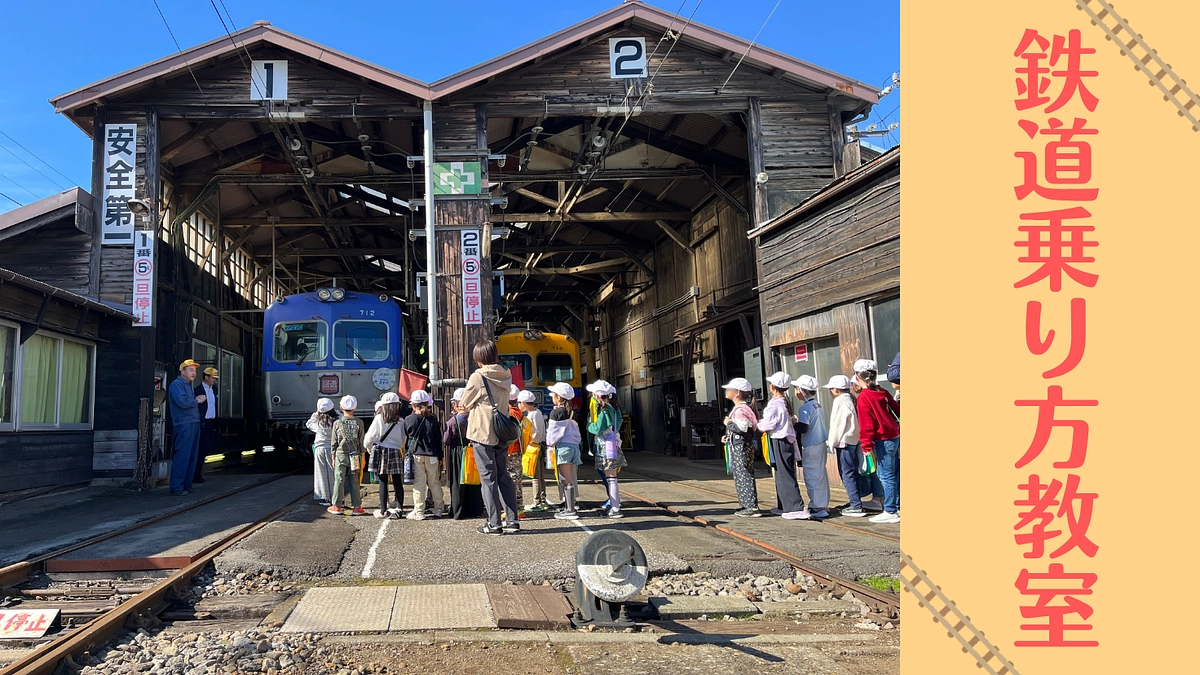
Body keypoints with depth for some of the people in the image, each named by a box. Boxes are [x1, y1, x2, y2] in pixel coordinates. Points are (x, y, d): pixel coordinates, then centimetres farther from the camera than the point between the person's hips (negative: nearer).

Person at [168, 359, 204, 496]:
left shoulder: (188, 385, 23)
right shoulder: (176, 385, -7)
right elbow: (183, 402, -21)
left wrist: (198, 399, 6)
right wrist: (196, 401, -4)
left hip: (194, 423, 10)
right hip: (184, 424, -10)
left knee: (192, 456, 10)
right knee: (182, 456, -9)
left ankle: (187, 485, 16)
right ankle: (176, 487, -6)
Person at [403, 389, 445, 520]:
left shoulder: (408, 420, -5)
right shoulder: (433, 420, -1)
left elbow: (406, 437, 6)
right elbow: (439, 440, 3)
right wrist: (440, 457, 10)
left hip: (416, 455, -1)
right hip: (432, 455, 1)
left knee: (418, 484, 2)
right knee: (434, 482, 11)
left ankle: (419, 512, 2)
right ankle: (438, 509, 17)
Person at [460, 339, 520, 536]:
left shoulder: (478, 376, -12)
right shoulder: (505, 376, 6)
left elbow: (465, 403, -3)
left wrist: (465, 409, 19)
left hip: (483, 433, -6)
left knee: (488, 478, 0)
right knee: (503, 476, 12)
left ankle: (494, 523, 3)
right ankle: (512, 521, 12)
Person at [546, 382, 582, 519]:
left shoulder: (555, 413, -9)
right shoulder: (570, 412, 13)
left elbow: (552, 431, -7)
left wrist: (550, 445, 7)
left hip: (563, 446, -8)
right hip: (574, 445, 8)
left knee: (566, 479, -5)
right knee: (570, 478, 14)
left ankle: (570, 510, -4)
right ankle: (569, 506, 21)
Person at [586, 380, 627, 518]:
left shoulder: (605, 410, -16)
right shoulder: (613, 408, 11)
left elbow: (598, 429, -19)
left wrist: (589, 427, 1)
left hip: (607, 448, -9)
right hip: (613, 446, 9)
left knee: (610, 478, -7)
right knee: (610, 478, 16)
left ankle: (615, 509, -6)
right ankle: (613, 504, 23)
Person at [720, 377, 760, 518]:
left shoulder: (741, 409, -17)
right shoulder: (738, 408, 17)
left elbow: (741, 428, -28)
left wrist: (728, 423, -13)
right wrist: (728, 436, 16)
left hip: (741, 448, -11)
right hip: (737, 447, 11)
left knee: (743, 476, -9)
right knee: (740, 476, 14)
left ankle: (752, 507, -8)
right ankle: (747, 505, 20)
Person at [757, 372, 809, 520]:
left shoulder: (774, 404, -17)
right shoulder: (786, 401, 11)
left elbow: (767, 425, -16)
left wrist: (757, 424, 3)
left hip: (779, 441, -9)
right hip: (788, 440, 9)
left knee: (785, 476, -7)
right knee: (782, 475, 17)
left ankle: (798, 509, -11)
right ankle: (785, 507, 26)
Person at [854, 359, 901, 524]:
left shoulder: (864, 397, -14)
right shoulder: (883, 392, 6)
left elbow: (866, 425, -17)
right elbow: (897, 409, 12)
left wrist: (867, 445, -13)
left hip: (883, 441, -8)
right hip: (895, 437, 8)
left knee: (887, 476, -2)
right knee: (894, 475, 15)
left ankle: (890, 512, 2)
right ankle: (897, 507, 24)